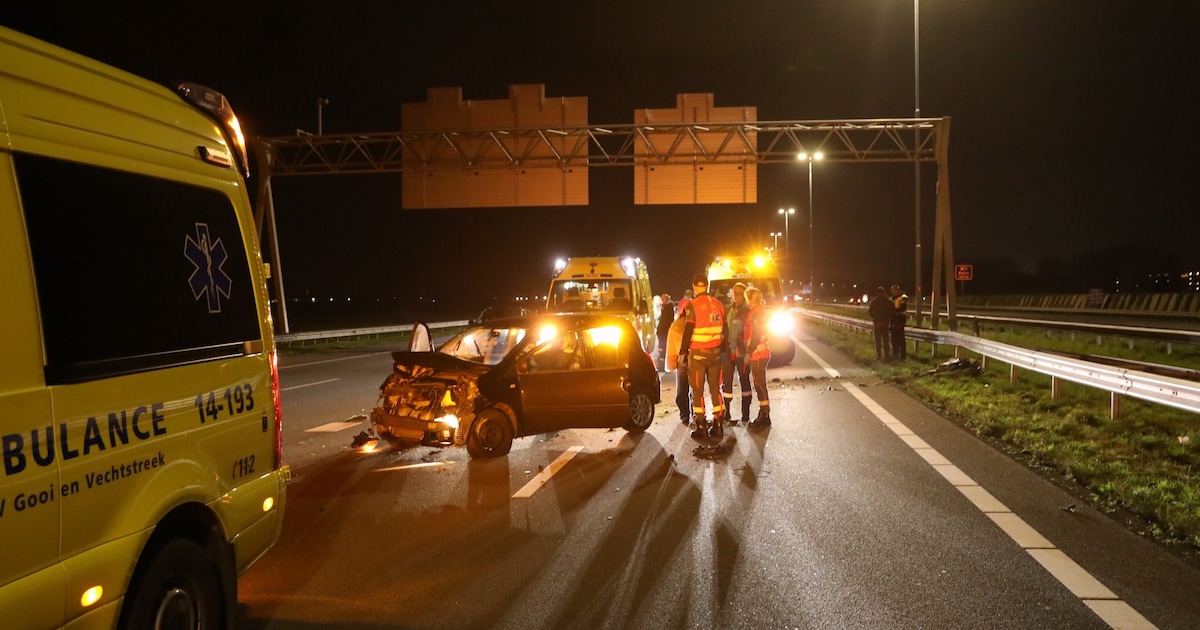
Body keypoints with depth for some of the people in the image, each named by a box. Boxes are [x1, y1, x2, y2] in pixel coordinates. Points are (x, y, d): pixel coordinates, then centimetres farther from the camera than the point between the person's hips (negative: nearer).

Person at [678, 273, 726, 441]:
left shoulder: (693, 305, -11)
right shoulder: (719, 304, 6)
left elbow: (688, 330, -13)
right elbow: (724, 330, 11)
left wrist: (683, 351, -6)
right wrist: (723, 349, 19)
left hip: (697, 353, -5)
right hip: (715, 352, 5)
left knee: (697, 390, 1)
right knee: (715, 389, 11)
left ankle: (701, 427, 0)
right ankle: (717, 427, 11)